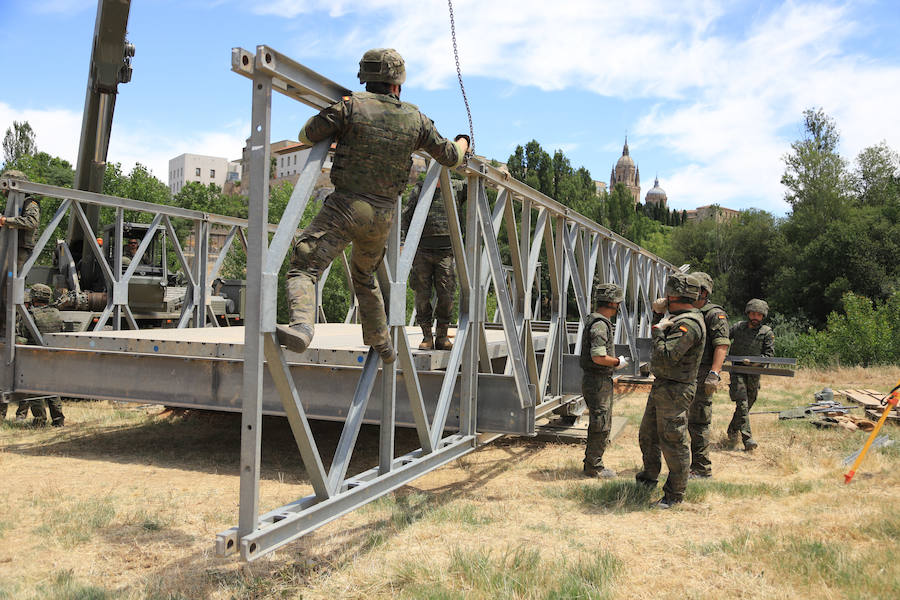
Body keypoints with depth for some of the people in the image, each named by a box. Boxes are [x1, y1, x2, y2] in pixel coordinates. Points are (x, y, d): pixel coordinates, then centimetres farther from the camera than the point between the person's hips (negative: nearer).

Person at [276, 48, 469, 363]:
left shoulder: (351, 105, -4)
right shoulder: (416, 119, 7)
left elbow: (307, 134, 0)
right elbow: (449, 156, 18)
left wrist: (335, 130, 23)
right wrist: (462, 142, 42)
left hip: (345, 207, -4)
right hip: (383, 215, 5)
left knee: (304, 266, -7)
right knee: (364, 276, 25)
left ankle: (301, 326, -33)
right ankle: (382, 345, 32)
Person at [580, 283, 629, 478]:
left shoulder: (595, 321, 13)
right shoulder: (600, 324, -20)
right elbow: (598, 357, -27)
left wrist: (615, 361, 16)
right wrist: (618, 362, -12)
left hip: (595, 379, 10)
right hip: (598, 381, -10)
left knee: (599, 424, 18)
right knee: (600, 426, -2)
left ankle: (591, 463, 26)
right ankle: (594, 467, 7)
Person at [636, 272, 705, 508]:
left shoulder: (688, 324, -22)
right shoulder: (677, 318, 11)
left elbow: (666, 357, -29)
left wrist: (658, 331, -19)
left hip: (675, 391, -11)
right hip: (660, 387, 11)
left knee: (673, 441, -1)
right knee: (648, 435, 22)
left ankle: (675, 494, 10)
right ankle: (649, 476, 40)